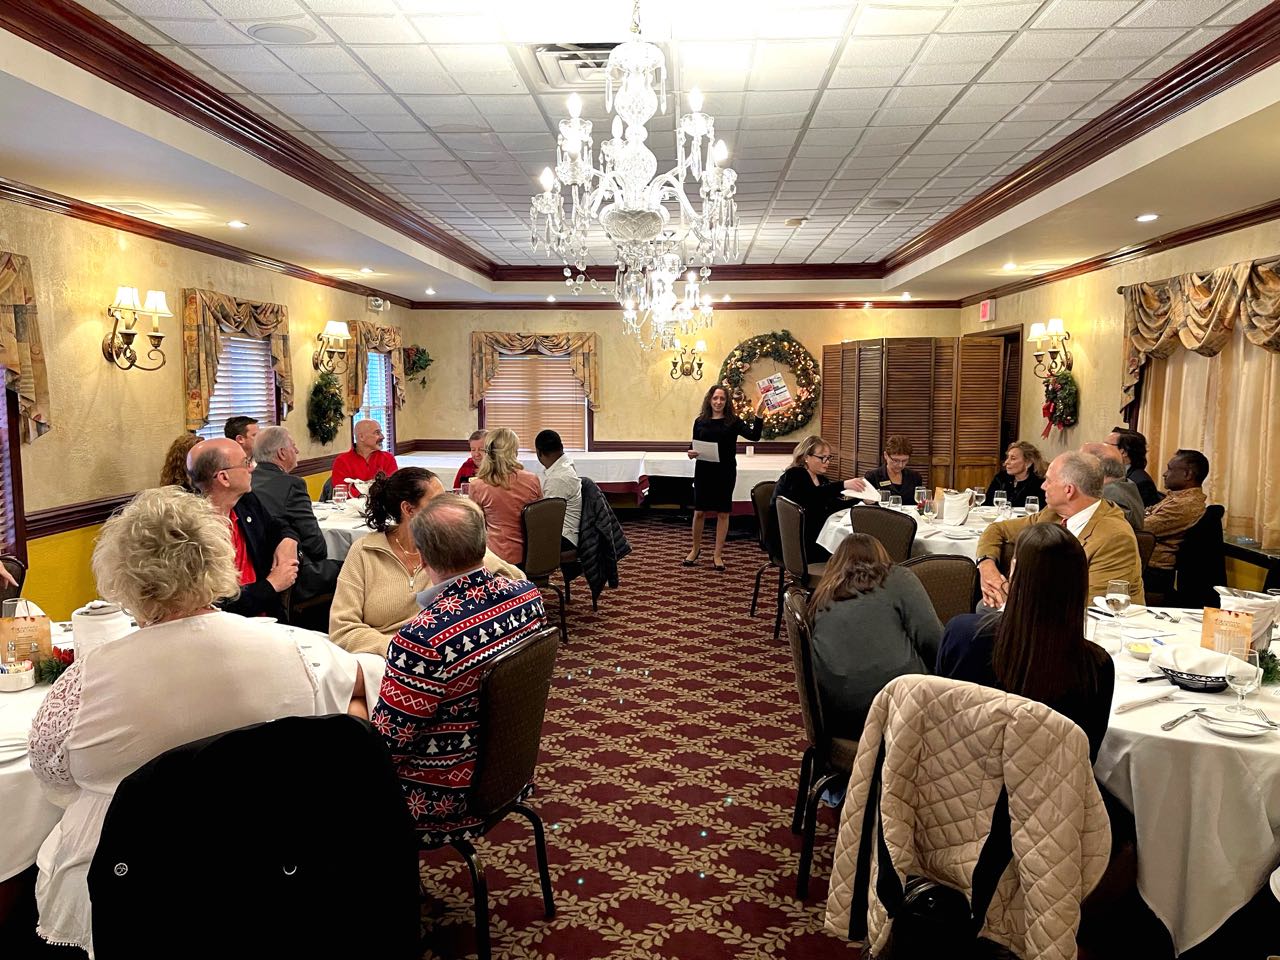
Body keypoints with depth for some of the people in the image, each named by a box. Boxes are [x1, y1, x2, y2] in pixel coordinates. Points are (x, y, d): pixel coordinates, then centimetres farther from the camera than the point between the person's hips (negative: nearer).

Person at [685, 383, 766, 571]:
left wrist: (759, 415, -24)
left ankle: (718, 555, 14)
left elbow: (753, 436, -13)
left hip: (725, 472, -1)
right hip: (703, 471, 1)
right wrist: (691, 453, -11)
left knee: (723, 513, 4)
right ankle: (695, 549, 26)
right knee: (699, 511, 5)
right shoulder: (700, 421, 4)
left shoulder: (733, 421, -1)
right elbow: (694, 446, 11)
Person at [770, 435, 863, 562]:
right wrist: (843, 485, -36)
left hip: (813, 536, 8)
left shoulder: (821, 479, 18)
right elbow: (810, 495, -28)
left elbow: (835, 506, 8)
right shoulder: (794, 475, -7)